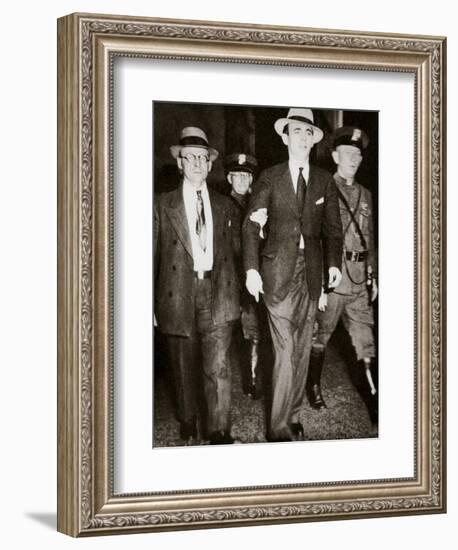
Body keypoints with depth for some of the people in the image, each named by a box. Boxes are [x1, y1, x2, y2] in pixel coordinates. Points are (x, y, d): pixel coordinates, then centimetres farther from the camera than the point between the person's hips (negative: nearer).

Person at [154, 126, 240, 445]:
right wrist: (152, 303, -2)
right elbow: (153, 254, 2)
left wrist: (233, 295, 10)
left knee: (218, 367, -8)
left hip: (216, 293, 1)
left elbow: (229, 253, 15)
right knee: (184, 367, 10)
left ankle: (219, 432, -1)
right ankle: (189, 425, 27)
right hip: (178, 294, -1)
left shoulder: (224, 206, 12)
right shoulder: (164, 205, 3)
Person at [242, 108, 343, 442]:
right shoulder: (270, 178, 2)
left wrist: (334, 264, -4)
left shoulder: (325, 182, 10)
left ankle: (293, 417, 19)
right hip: (278, 272, -3)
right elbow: (252, 226, 0)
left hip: (311, 272, 3)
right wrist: (252, 268, -10)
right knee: (285, 349, -10)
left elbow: (333, 229, 11)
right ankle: (279, 428, -6)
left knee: (303, 349, 8)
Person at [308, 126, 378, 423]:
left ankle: (374, 399, 4)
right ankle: (314, 388, 25)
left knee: (366, 341, 2)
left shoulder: (365, 195, 13)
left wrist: (374, 277, 14)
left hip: (360, 281, 4)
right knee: (320, 337, 7)